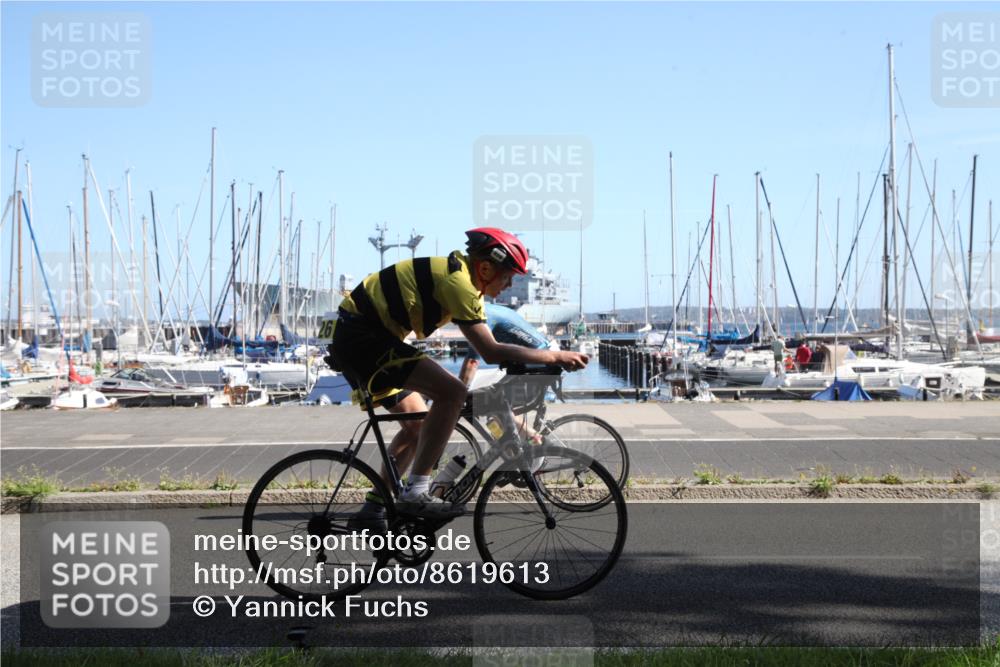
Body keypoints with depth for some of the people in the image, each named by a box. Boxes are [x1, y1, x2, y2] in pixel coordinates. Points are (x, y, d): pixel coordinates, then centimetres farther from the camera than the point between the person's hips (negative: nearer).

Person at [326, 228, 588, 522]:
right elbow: (491, 352, -21)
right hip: (363, 336, -11)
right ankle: (415, 494, -19)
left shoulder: (457, 272, 13)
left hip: (352, 341, 11)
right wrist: (555, 356, -15)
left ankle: (373, 508, 22)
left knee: (418, 425, 17)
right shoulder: (458, 282, -18)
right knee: (451, 391, -21)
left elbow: (486, 348, 17)